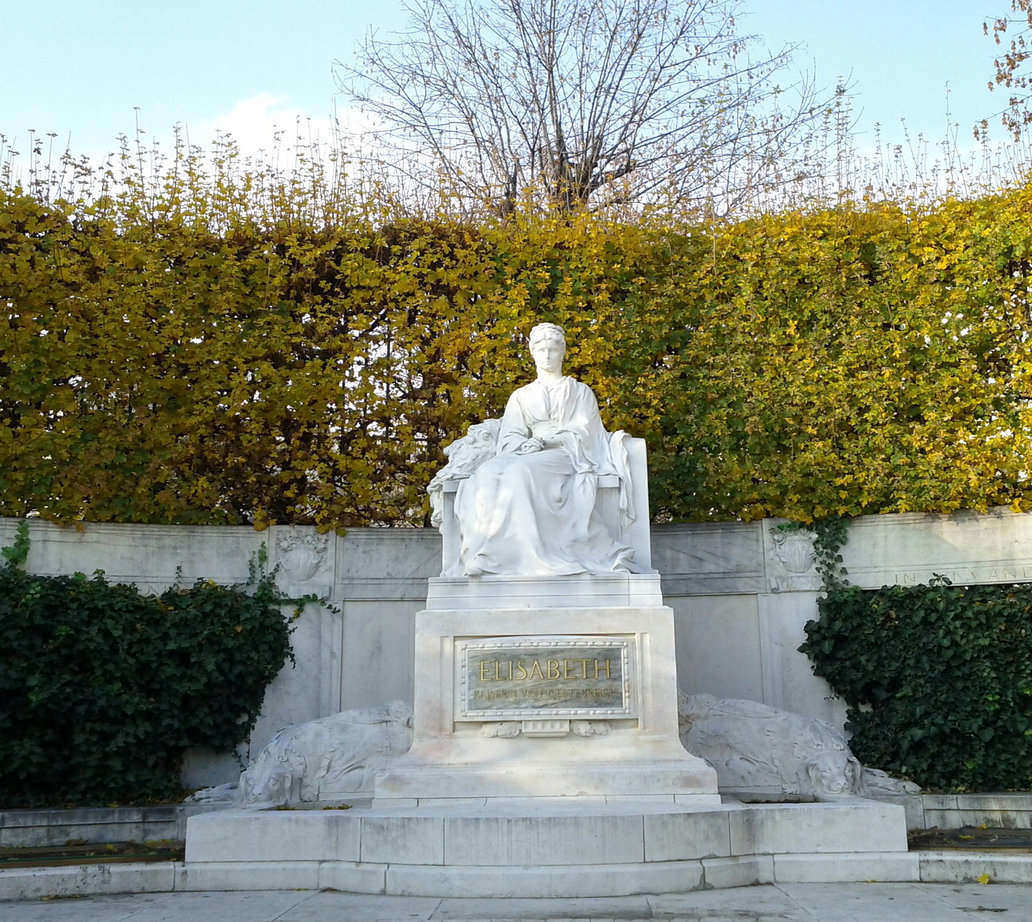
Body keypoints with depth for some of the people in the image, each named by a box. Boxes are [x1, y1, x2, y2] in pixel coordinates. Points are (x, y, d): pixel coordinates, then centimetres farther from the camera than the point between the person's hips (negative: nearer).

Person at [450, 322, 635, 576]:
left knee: (523, 473, -37)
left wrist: (544, 441, -11)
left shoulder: (580, 392, 18)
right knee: (487, 474, -31)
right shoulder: (521, 396, 24)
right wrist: (525, 444, -13)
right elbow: (510, 436, 12)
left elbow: (582, 432, 4)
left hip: (566, 456, -3)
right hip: (527, 457, 3)